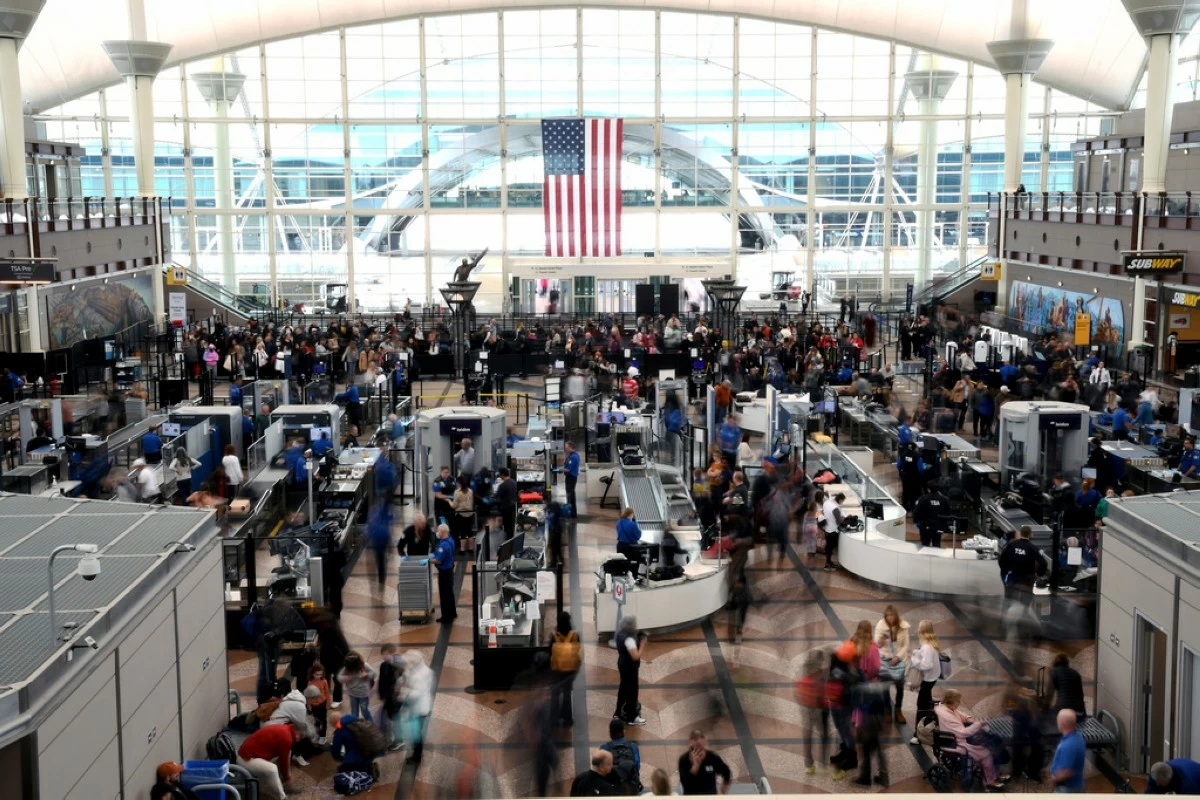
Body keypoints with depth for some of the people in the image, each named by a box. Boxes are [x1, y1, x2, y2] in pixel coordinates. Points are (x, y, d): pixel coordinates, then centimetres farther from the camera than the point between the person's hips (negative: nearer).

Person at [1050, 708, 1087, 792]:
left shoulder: (1068, 746, -32)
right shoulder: (1078, 736, 0)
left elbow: (1066, 772, -31)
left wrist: (1054, 779, -12)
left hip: (1067, 788, -10)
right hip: (1075, 784, 10)